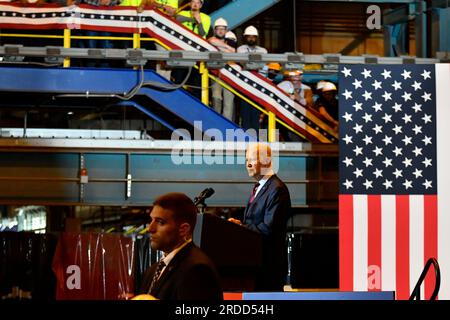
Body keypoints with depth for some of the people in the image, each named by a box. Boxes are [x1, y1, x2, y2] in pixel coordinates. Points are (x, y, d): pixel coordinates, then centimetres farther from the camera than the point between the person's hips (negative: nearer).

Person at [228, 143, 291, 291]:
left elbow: (269, 228, -22)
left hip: (269, 262, -10)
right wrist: (240, 223, 1)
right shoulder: (259, 187, 17)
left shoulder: (277, 189, -16)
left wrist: (241, 226, -12)